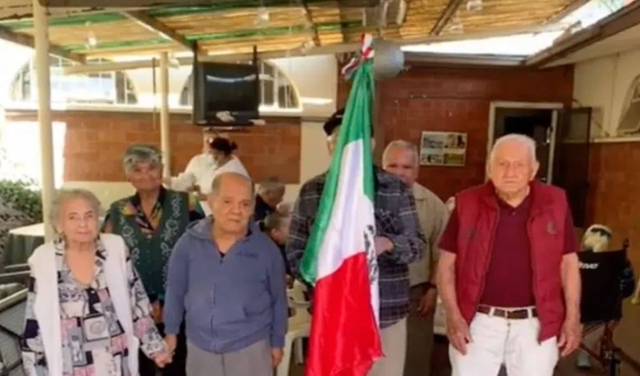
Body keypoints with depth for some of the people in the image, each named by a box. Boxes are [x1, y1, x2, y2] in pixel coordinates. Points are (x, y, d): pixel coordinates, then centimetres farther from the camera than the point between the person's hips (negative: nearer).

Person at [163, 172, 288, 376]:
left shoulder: (266, 248, -11)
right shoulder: (188, 243, -9)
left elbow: (278, 300, 0)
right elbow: (175, 291, 5)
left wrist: (277, 342, 5)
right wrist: (171, 331, 10)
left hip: (251, 348, -2)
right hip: (200, 347, 2)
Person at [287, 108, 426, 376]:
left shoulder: (396, 189, 0)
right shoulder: (310, 191, 3)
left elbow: (417, 245, -1)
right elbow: (295, 251, 6)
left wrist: (387, 244, -21)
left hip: (386, 314, 0)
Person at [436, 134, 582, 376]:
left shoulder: (555, 204, -2)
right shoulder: (468, 204, -6)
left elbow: (568, 263, 6)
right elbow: (446, 264, -3)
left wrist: (572, 317, 2)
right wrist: (453, 315, -9)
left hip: (535, 323, 1)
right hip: (479, 321, -1)